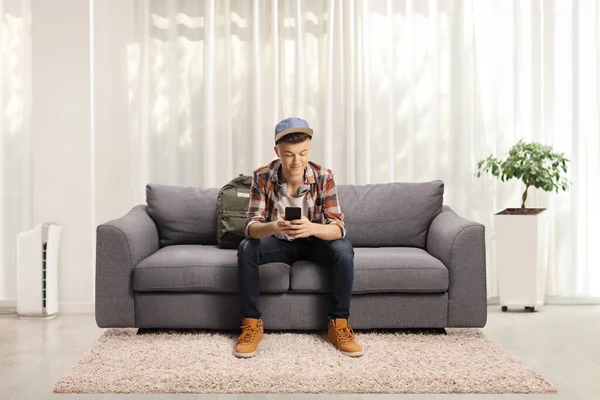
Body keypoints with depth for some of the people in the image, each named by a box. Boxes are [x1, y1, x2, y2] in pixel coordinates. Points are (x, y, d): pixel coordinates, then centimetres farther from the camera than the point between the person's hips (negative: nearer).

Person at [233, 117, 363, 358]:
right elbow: (250, 227, -24)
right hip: (278, 243, 0)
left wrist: (312, 228, -49)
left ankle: (339, 324, -15)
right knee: (246, 249, -29)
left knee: (343, 249, -30)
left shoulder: (324, 177, -21)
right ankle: (252, 324, -16)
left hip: (313, 243, 0)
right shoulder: (262, 177, -21)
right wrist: (272, 227, -49)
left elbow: (338, 227, -25)